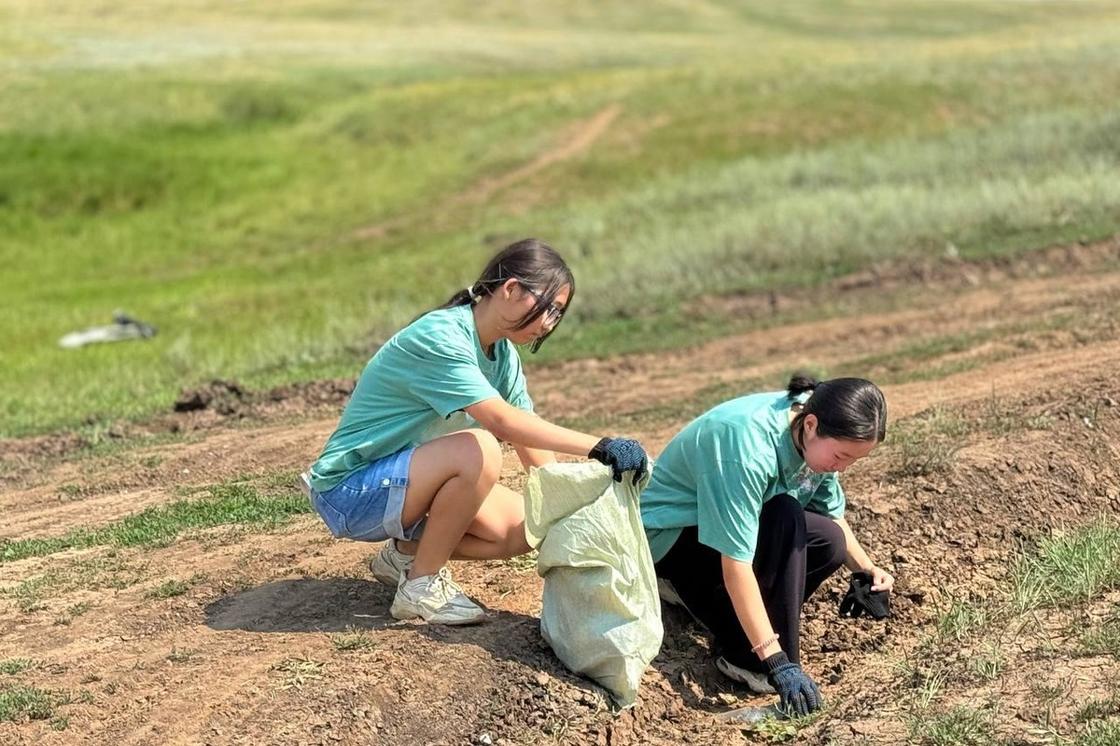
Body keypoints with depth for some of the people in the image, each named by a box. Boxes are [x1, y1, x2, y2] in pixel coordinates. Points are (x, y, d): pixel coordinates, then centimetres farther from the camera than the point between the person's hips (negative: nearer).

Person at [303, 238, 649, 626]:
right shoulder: (440, 338, -25)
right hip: (348, 490, -9)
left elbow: (531, 442, 0)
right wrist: (598, 447, -40)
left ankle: (408, 553, 10)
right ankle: (421, 585, -15)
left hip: (411, 480, 9)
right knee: (478, 451, -32)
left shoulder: (502, 354, 3)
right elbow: (503, 421, -36)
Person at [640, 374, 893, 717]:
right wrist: (777, 662, -39)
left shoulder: (815, 438, -13)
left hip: (728, 521, 8)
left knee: (829, 545, -14)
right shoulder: (748, 446, -36)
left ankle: (708, 597, -1)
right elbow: (736, 565, -37)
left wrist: (866, 568, -14)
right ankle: (747, 659, -23)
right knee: (785, 520, -31)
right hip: (669, 532, -8)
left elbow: (832, 516, 4)